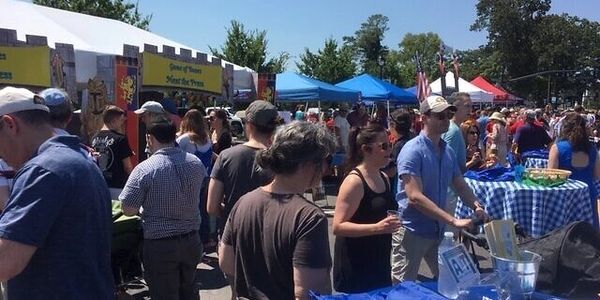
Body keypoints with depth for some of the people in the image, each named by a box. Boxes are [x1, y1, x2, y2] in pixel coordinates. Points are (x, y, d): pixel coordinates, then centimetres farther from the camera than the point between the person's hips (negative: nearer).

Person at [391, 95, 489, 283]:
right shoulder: (412, 150, -18)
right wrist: (453, 221, -27)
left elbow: (460, 185, 14)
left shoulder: (448, 151, 6)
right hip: (412, 231, -7)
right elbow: (415, 197, -25)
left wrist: (476, 205, -7)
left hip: (438, 230, 8)